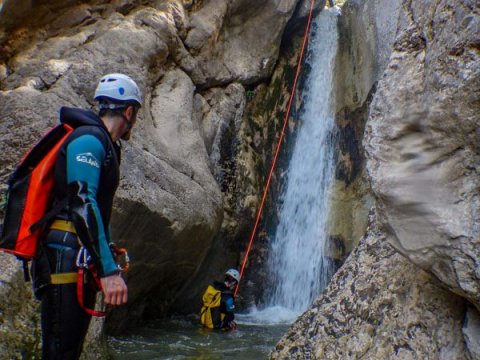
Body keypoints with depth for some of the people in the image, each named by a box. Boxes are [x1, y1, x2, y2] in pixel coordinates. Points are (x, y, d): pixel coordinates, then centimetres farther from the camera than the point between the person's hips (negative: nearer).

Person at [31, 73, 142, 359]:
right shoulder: (88, 139, -10)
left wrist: (110, 265, 28)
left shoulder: (106, 147, 22)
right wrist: (109, 269, -25)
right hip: (67, 258, -10)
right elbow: (81, 204, -21)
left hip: (85, 262, 10)